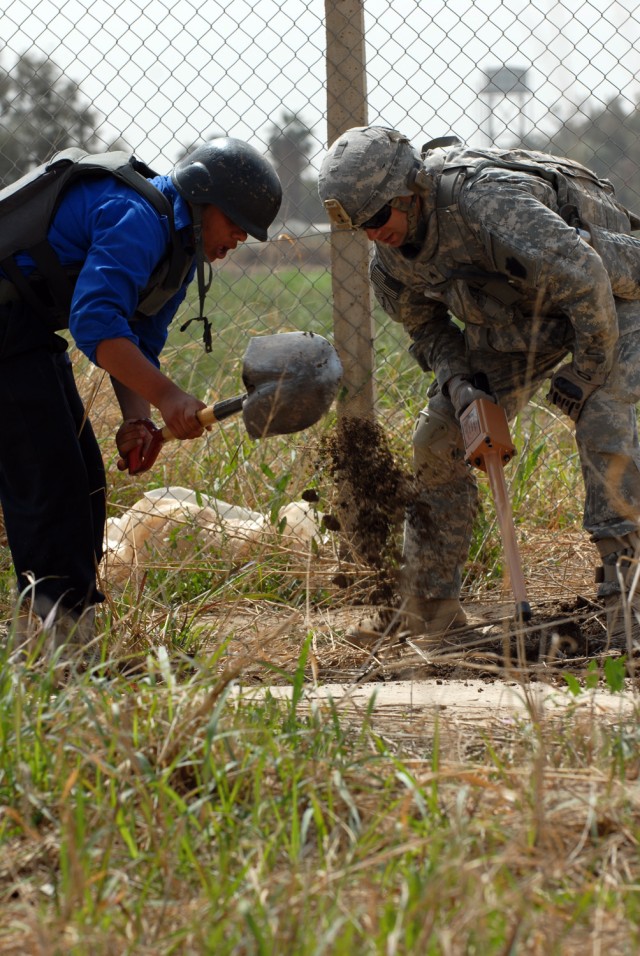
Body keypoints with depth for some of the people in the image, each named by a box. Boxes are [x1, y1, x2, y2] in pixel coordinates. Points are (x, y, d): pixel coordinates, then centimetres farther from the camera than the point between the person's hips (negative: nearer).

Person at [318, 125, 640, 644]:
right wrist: (456, 379, -14)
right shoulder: (393, 256, -12)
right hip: (517, 317, 7)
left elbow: (585, 277, -38)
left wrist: (585, 371, -27)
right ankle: (429, 607, 6)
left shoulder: (487, 202, -39)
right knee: (439, 437, -1)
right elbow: (427, 325, 7)